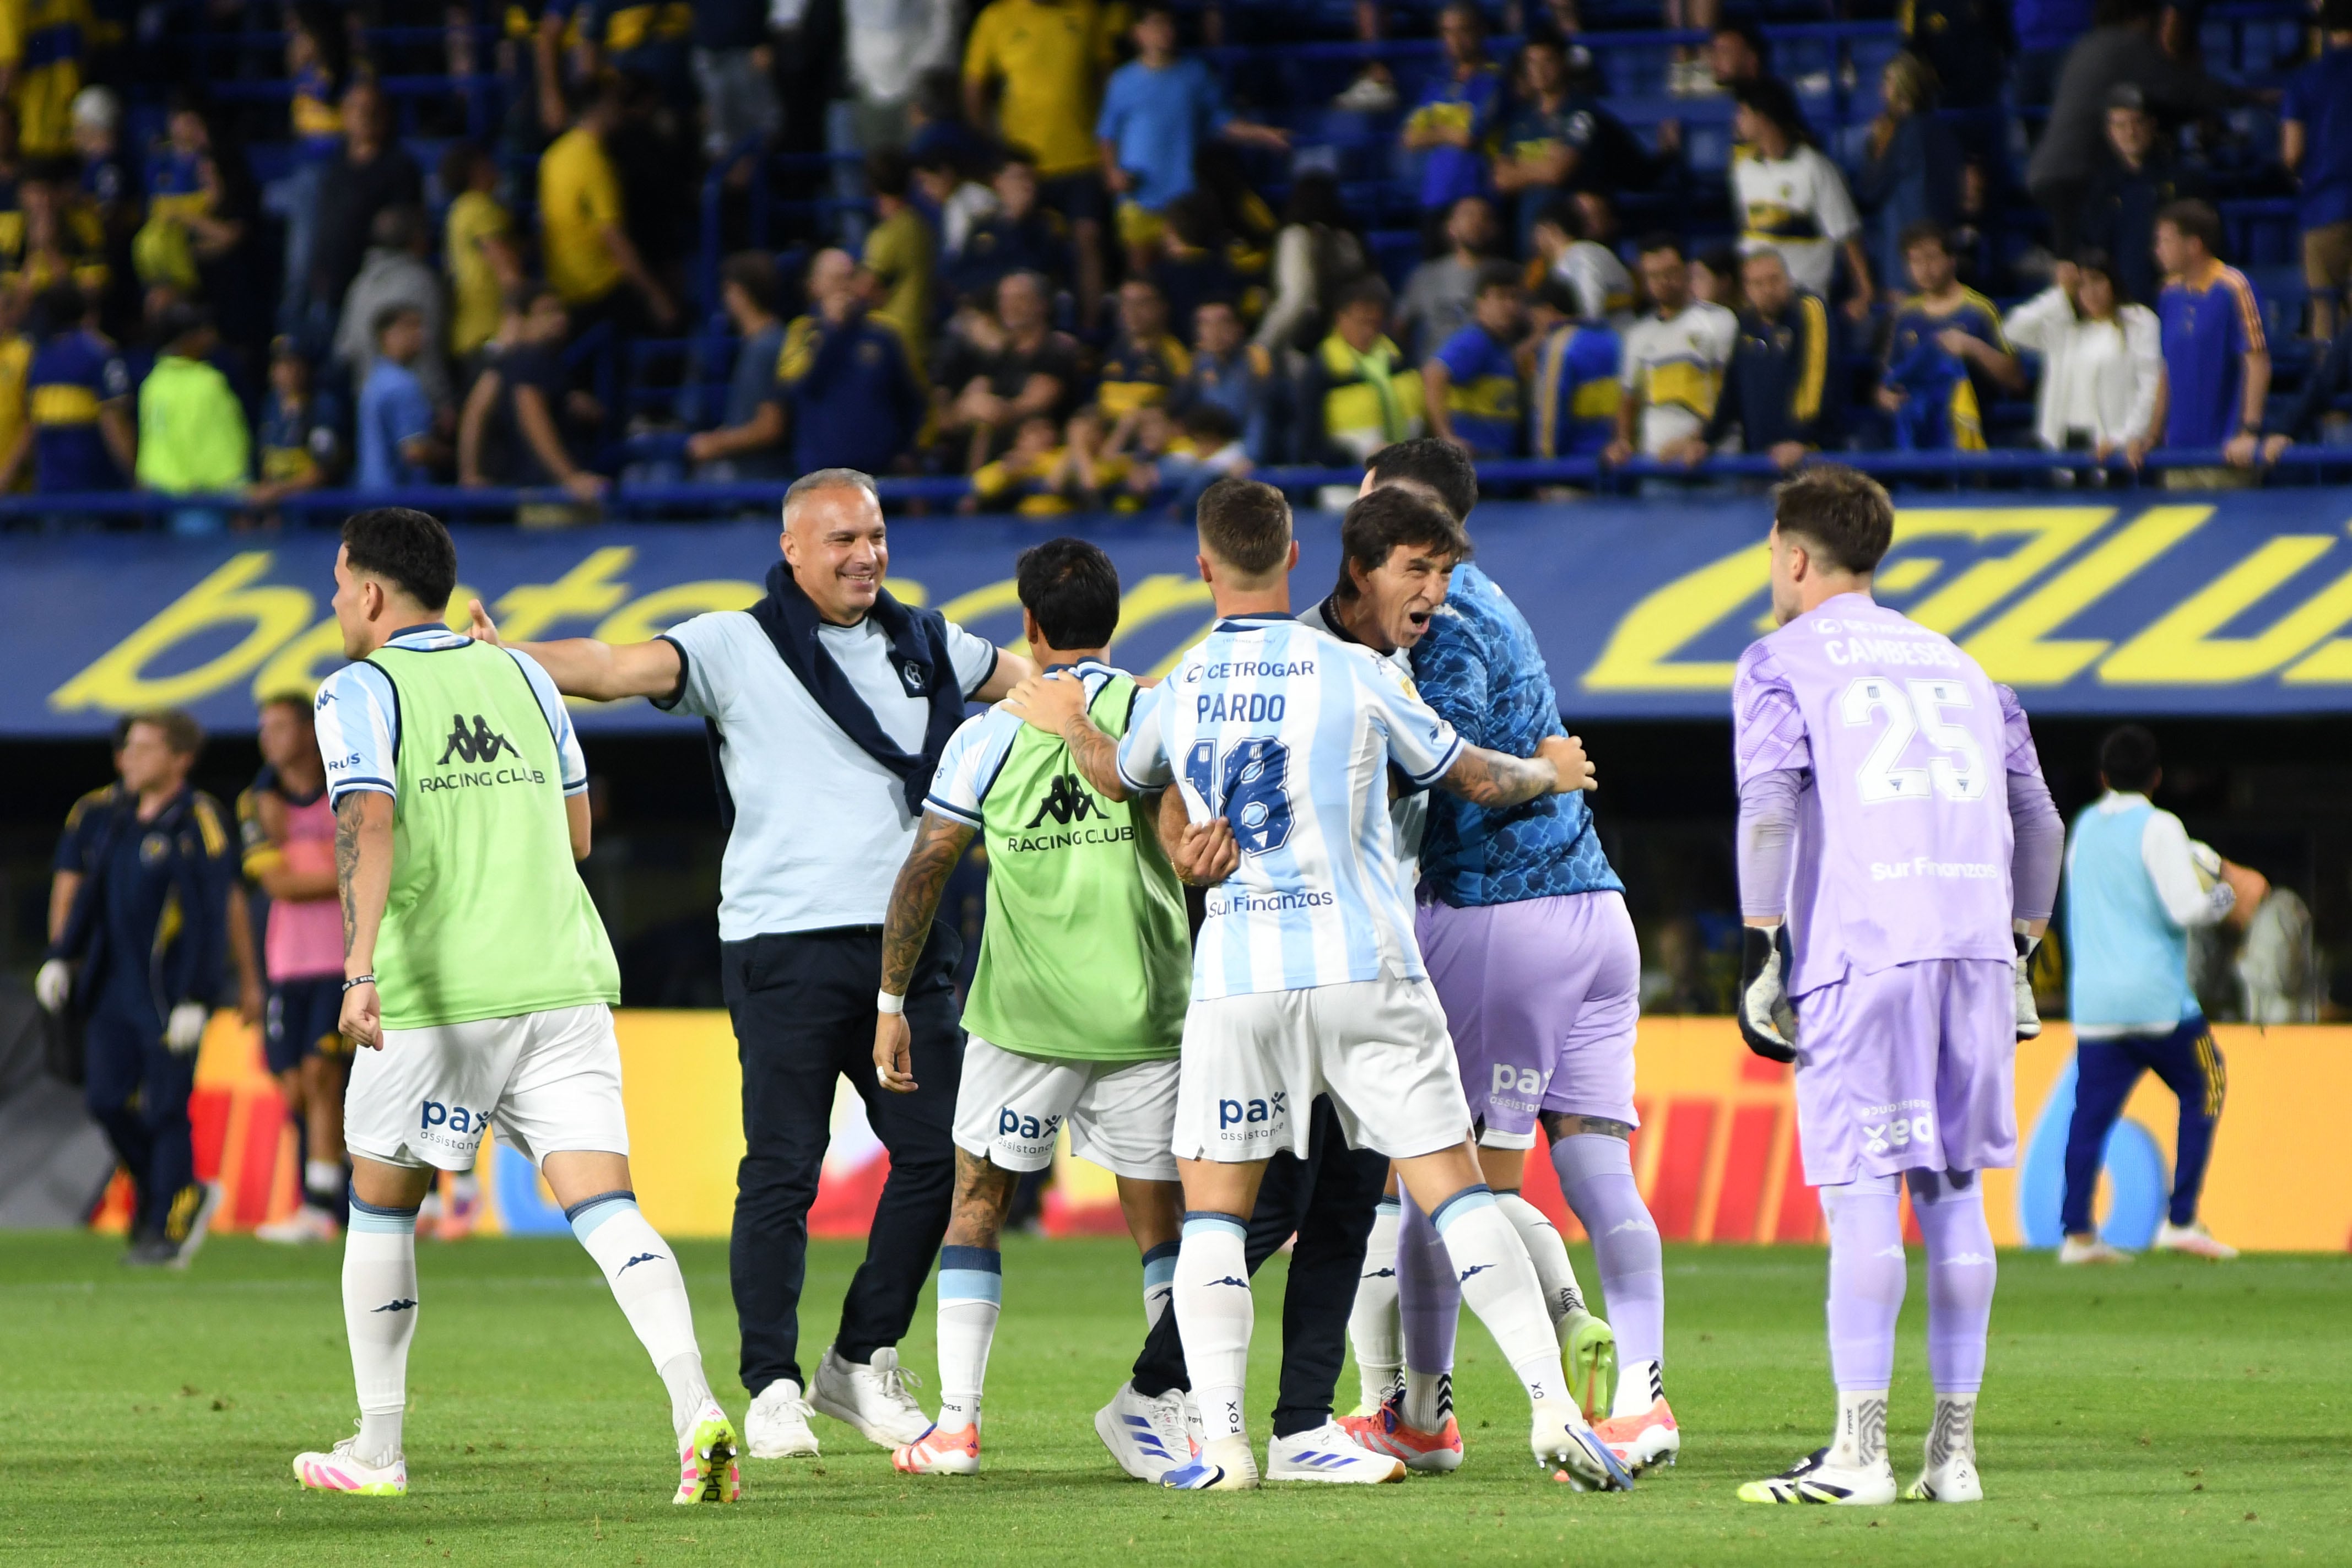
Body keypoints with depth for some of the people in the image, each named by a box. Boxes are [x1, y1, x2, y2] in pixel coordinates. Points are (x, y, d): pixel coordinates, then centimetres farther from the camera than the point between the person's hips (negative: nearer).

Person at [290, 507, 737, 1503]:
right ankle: (696, 1410, -26)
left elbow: (368, 825, -18)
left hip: (436, 993, -4)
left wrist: (361, 966, -27)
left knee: (381, 1202, 16)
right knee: (606, 1209, -5)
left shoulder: (360, 692, -2)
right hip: (564, 980, 4)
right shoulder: (520, 676, 14)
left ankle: (376, 1449, 22)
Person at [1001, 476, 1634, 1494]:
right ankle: (1552, 1404, -8)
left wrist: (1070, 725, 48)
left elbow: (1117, 777, 26)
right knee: (1453, 1186, 0)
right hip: (1364, 965, -1)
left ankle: (1220, 1437, -3)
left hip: (1236, 977, 1)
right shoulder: (1353, 674, -2)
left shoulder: (1176, 694, 3)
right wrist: (1548, 773, 32)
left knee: (1214, 1207, 9)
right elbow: (1478, 778, 10)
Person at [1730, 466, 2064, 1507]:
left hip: (1860, 950, -5)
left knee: (1862, 1193, -6)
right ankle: (1952, 1450, 8)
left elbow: (1769, 808, -8)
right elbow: (2037, 822, 23)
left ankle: (1859, 1451, -9)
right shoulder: (1957, 666, 24)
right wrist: (2020, 954, 27)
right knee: (1954, 1193, 9)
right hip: (1974, 936, 5)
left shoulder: (1783, 663, 7)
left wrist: (1763, 954, -9)